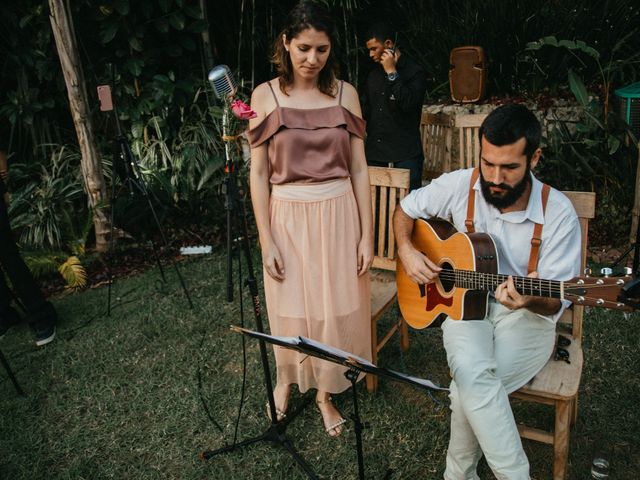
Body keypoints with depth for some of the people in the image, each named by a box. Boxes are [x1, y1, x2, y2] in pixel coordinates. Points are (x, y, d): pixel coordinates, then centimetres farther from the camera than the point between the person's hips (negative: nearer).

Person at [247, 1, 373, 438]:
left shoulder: (345, 93, 1)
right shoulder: (265, 96, -3)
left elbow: (359, 168, 2)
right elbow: (258, 174, -3)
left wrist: (367, 235, -1)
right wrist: (266, 241, -7)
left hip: (338, 215, 1)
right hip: (288, 217, -1)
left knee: (335, 309, 10)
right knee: (290, 309, 13)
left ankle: (326, 393, 34)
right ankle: (287, 379, 43)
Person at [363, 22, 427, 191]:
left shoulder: (414, 72, -3)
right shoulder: (373, 75, 16)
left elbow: (409, 104, -18)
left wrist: (392, 73, -14)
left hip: (405, 154, -5)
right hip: (374, 152, 6)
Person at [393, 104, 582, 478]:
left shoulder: (558, 213, -13)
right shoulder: (460, 186, -7)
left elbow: (556, 300, -9)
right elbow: (406, 209, 10)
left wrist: (530, 301, -33)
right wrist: (407, 251, -9)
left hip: (527, 317, -1)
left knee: (469, 388, -27)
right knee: (471, 373, -31)